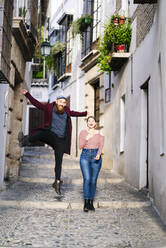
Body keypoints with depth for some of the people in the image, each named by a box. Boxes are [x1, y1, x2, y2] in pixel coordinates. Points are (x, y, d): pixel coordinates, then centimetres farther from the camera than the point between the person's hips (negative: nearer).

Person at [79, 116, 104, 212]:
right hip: (85, 156, -1)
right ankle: (86, 203, -12)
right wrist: (86, 139, -15)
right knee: (87, 179, -14)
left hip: (96, 157, 1)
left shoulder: (100, 133, 6)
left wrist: (98, 155, -23)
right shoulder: (83, 132, 7)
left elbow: (101, 146, -4)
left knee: (93, 180, 1)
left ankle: (91, 203, 13)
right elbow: (80, 146, 2)